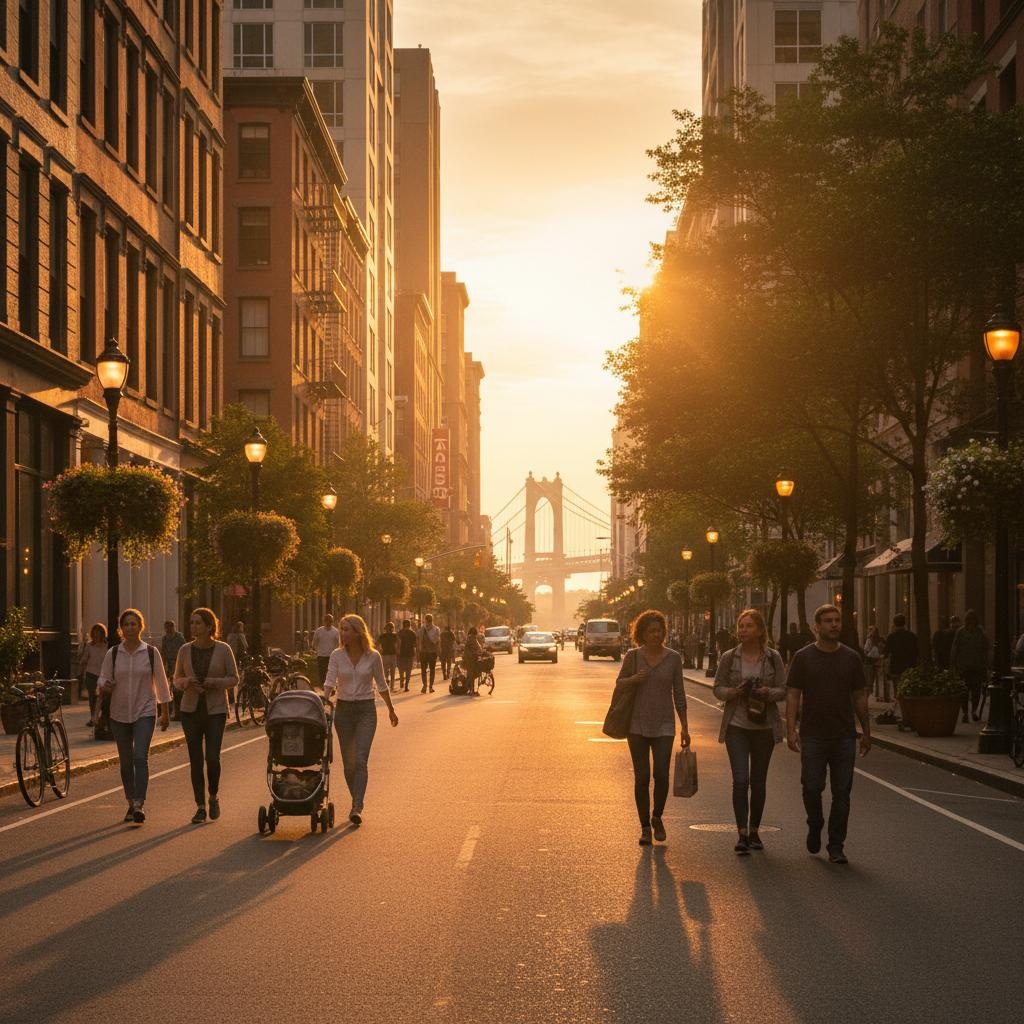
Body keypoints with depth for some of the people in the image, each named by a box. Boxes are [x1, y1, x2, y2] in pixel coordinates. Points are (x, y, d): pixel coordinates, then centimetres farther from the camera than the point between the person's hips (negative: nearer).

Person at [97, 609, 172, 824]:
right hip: (119, 714, 3)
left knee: (141, 758, -16)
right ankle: (131, 803, 22)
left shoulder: (151, 653, 0)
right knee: (126, 762, 9)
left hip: (145, 712, -3)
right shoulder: (112, 654, 3)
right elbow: (103, 678, 7)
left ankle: (139, 804, -21)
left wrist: (165, 712, 6)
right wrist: (104, 687, -18)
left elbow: (161, 683, 5)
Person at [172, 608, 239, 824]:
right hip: (191, 710, 2)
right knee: (195, 760, 1)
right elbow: (177, 679, 11)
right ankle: (200, 807, 9)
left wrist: (214, 682, -17)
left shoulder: (223, 649, -4)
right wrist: (186, 682, -12)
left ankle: (214, 797, 17)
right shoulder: (185, 650, 3)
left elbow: (234, 678, 0)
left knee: (212, 758, -10)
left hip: (216, 710, -2)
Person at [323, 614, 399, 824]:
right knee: (348, 762, 8)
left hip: (366, 711, -3)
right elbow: (330, 682, -9)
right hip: (343, 710, 3)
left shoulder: (373, 656, -4)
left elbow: (381, 685, 7)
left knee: (360, 760, -15)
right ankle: (357, 802, 26)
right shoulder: (337, 656, -1)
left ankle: (357, 808, -21)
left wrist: (391, 710, 15)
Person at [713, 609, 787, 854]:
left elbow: (783, 689, 2)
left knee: (758, 782, 10)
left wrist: (768, 692, -18)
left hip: (764, 726, 1)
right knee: (740, 780, -12)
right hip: (736, 726, -1)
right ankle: (742, 834, -12)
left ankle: (754, 832, 23)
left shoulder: (773, 658, 1)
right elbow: (718, 688, 5)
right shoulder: (729, 657, 1)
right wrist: (734, 692, -15)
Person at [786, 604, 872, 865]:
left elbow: (860, 696, 12)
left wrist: (866, 732, 11)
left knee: (842, 793, 1)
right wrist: (791, 730, -10)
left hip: (844, 736, 2)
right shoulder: (803, 657, 1)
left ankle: (836, 847, 7)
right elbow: (793, 695, 0)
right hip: (813, 736, -2)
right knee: (812, 787, -2)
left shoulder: (851, 657, 7)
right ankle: (815, 826, 27)